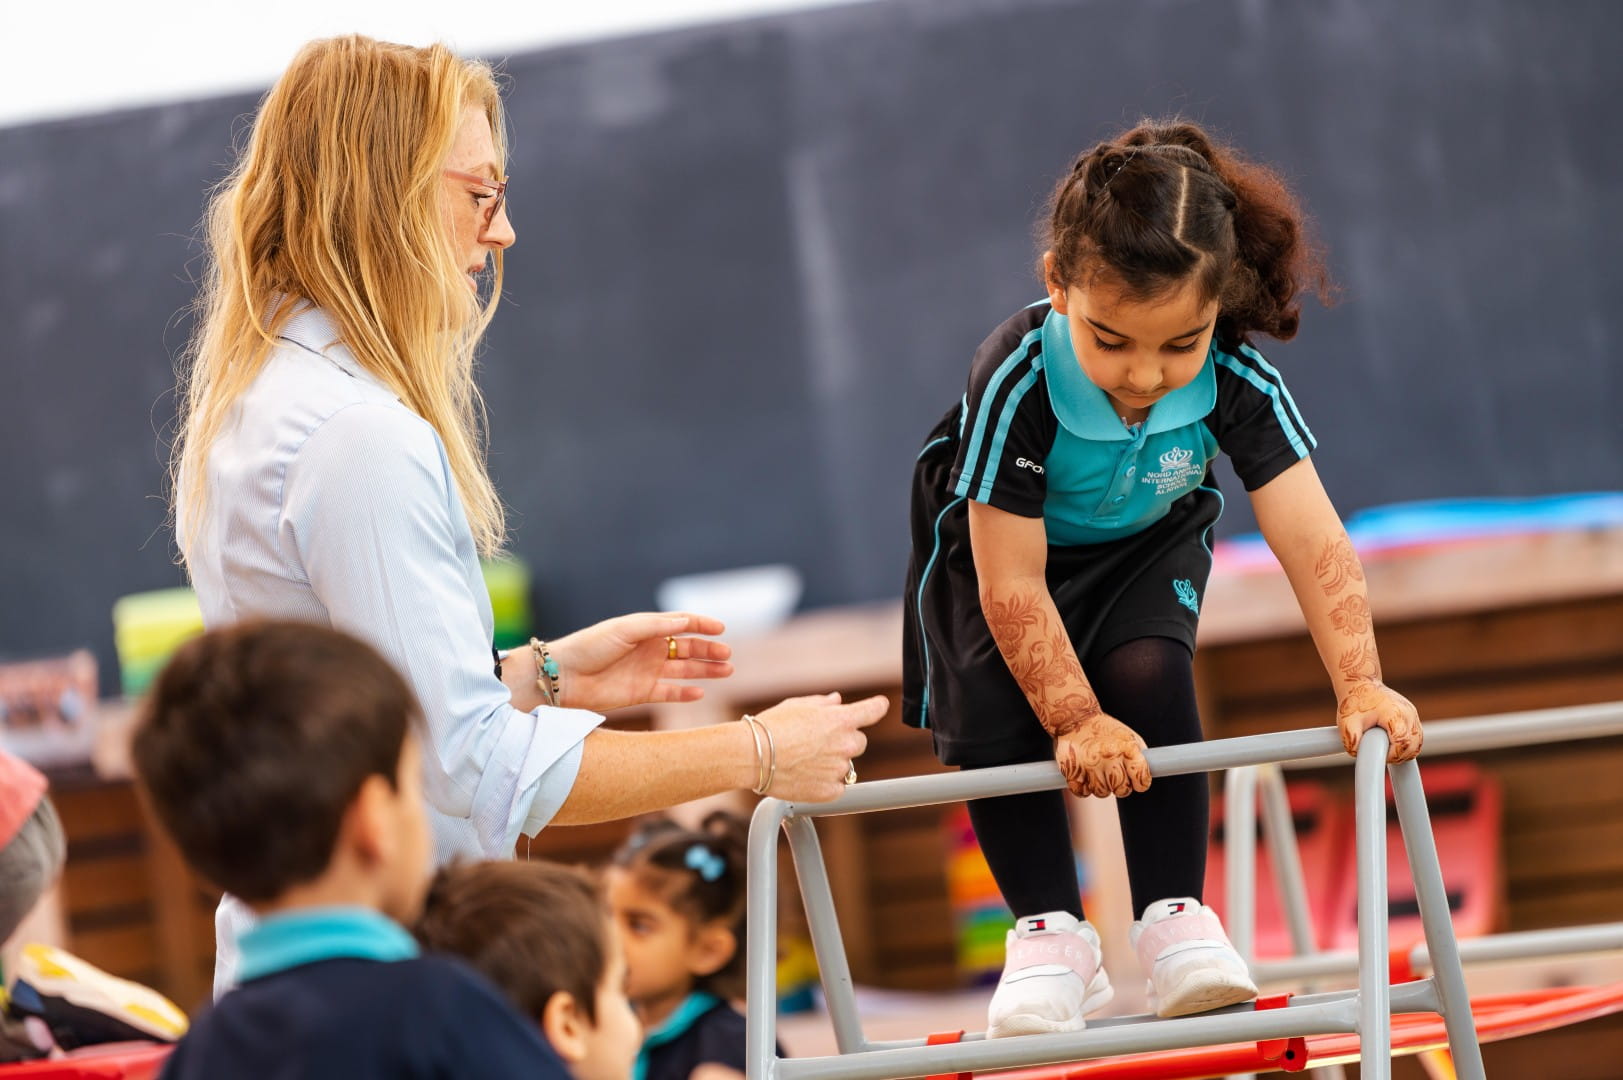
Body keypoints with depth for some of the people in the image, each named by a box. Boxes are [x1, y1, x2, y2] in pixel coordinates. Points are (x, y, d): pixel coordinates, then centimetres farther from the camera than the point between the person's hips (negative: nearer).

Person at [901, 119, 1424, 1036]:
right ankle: (1051, 931, -2)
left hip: (1145, 548, 1)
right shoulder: (1017, 384, -40)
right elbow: (1012, 583, -33)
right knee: (993, 711, -20)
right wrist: (1076, 721, -34)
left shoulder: (1236, 382, -34)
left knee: (1149, 678, -24)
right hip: (998, 545, -1)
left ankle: (1174, 919, -11)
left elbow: (1314, 539, -36)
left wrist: (1361, 684, -46)